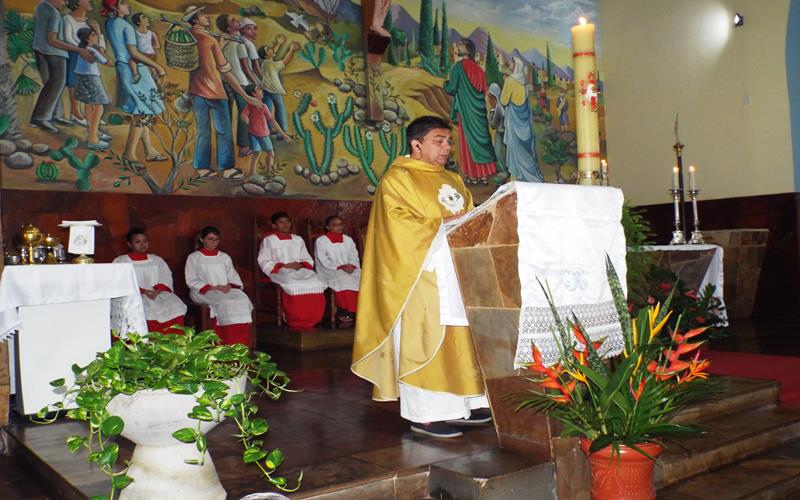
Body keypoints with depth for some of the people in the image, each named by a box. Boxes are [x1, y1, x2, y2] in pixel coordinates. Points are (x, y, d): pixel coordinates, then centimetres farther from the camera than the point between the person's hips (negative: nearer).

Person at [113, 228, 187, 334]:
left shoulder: (157, 260, 23)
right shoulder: (121, 261, 12)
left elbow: (166, 278, 10)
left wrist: (157, 290, -12)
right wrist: (142, 291, -16)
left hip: (159, 294, 3)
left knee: (176, 308, -26)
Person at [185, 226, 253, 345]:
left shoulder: (224, 257, 23)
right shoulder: (193, 258, 11)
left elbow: (234, 278, 17)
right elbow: (192, 282, 0)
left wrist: (229, 286, -8)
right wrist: (213, 287, -13)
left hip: (226, 291, 3)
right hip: (203, 293, -3)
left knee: (242, 298, -30)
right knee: (225, 302, -35)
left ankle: (241, 345, -32)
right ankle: (229, 344, -36)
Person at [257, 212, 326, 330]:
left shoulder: (298, 239, 25)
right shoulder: (268, 240, 12)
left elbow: (308, 260, 22)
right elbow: (264, 263, 3)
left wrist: (301, 265, -2)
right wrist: (284, 266, -10)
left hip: (300, 271, 4)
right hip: (280, 272, -4)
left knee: (317, 286, -31)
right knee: (294, 288, -40)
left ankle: (309, 323, -22)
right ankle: (296, 324, -26)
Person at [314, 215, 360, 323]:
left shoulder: (348, 240, 18)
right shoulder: (320, 241, 2)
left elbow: (354, 256, 11)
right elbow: (323, 261, -7)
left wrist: (352, 265, -12)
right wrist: (340, 267, -17)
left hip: (349, 269, 5)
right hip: (330, 271, -5)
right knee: (343, 280, -35)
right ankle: (343, 312, -26)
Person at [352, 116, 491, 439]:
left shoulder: (453, 180, 22)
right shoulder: (397, 179, -2)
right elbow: (399, 226, -14)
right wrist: (443, 224, -17)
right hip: (422, 274, -8)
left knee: (459, 338, 8)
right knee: (425, 338, -6)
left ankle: (459, 405, 17)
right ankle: (424, 414, 0)